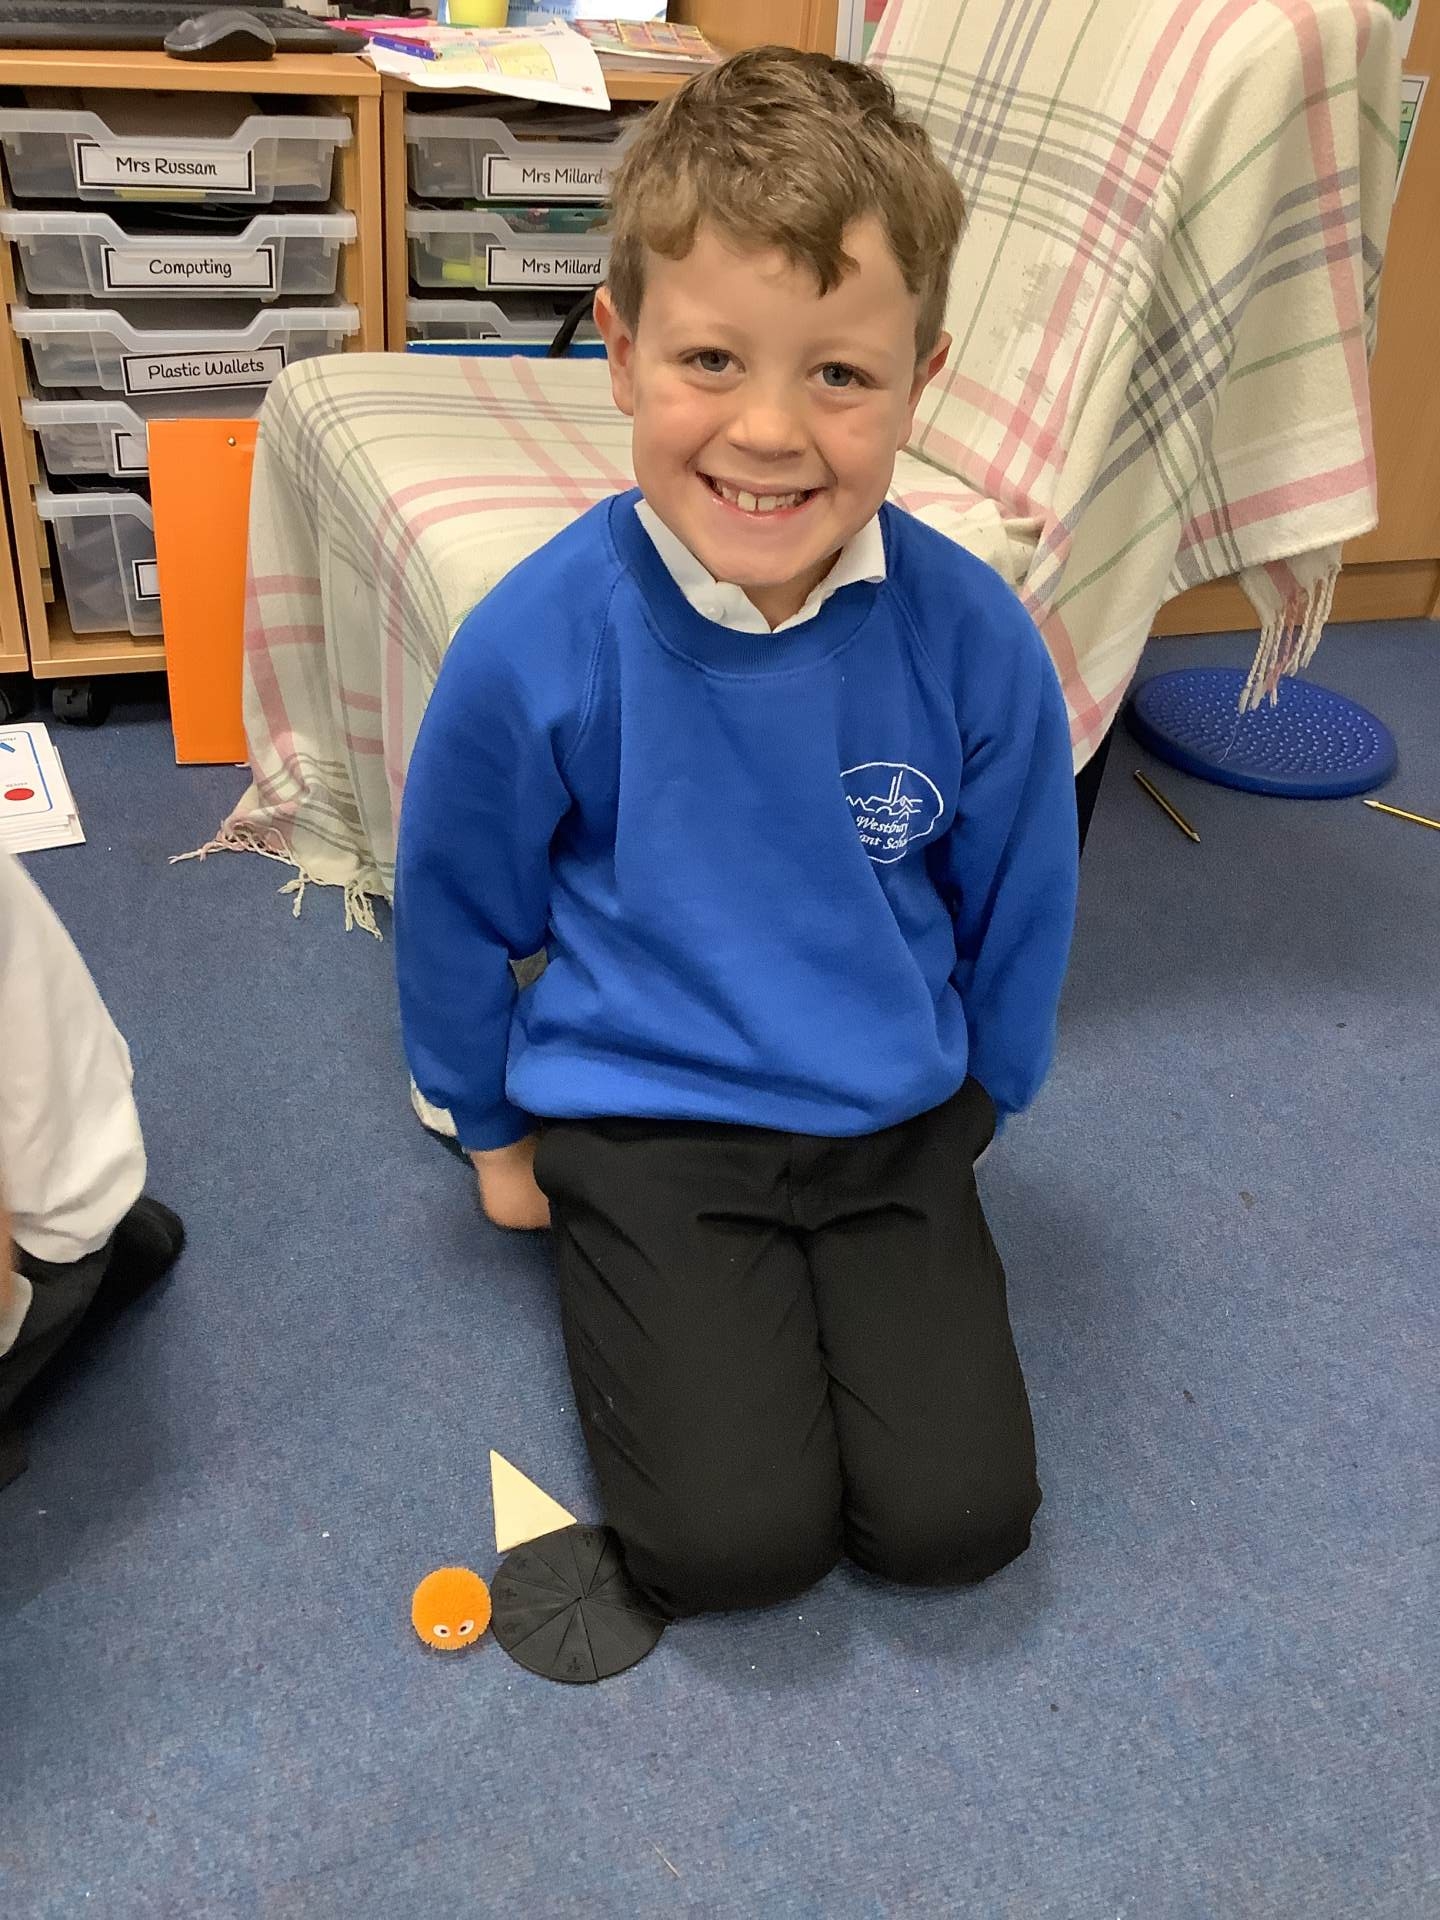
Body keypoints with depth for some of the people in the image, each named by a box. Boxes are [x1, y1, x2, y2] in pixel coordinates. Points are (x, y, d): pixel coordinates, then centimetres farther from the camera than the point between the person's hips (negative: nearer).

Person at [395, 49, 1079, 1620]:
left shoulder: (973, 639, -15)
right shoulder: (536, 645, -18)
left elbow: (1017, 908, 3)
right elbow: (456, 912, -1)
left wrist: (967, 1112, 13)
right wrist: (495, 1137, 10)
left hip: (893, 1118, 2)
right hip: (643, 1117, -1)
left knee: (958, 1518, -3)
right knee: (737, 1540, -9)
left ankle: (873, 1260, 22)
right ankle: (617, 1263, 16)